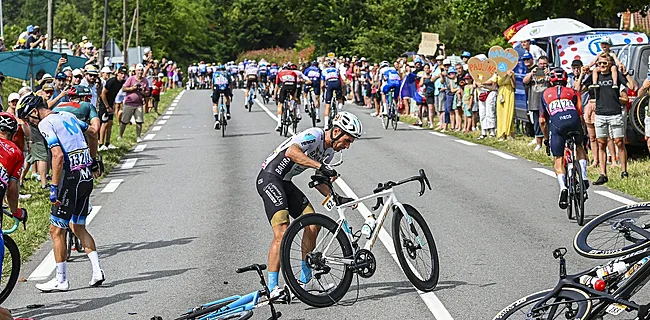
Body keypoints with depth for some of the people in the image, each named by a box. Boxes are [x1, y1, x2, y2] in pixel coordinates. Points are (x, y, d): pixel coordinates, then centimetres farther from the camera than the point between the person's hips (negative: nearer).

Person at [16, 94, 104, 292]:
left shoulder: (46, 123, -11)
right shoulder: (67, 115, 14)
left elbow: (58, 156, -22)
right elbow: (93, 133, 26)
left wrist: (54, 188, -19)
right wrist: (94, 162, 37)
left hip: (70, 177, -8)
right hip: (87, 177, 8)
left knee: (56, 230, 2)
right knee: (78, 227, 19)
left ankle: (61, 280, 6)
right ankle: (97, 271, 13)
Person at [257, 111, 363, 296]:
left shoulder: (329, 151, 11)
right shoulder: (314, 135, -18)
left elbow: (318, 181, 16)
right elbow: (292, 152, -36)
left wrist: (337, 198, 2)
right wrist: (321, 166, -41)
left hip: (285, 183, 10)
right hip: (269, 178, -10)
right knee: (282, 232, -20)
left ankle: (305, 280, 14)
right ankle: (273, 288, -19)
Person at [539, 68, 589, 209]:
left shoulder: (545, 94, 29)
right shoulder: (573, 92, 27)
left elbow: (542, 121, 27)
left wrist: (546, 138, 39)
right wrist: (584, 133, 31)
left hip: (556, 124, -1)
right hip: (573, 121, 1)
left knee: (558, 159, 9)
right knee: (579, 147, 30)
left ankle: (563, 187, -15)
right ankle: (583, 177, 11)